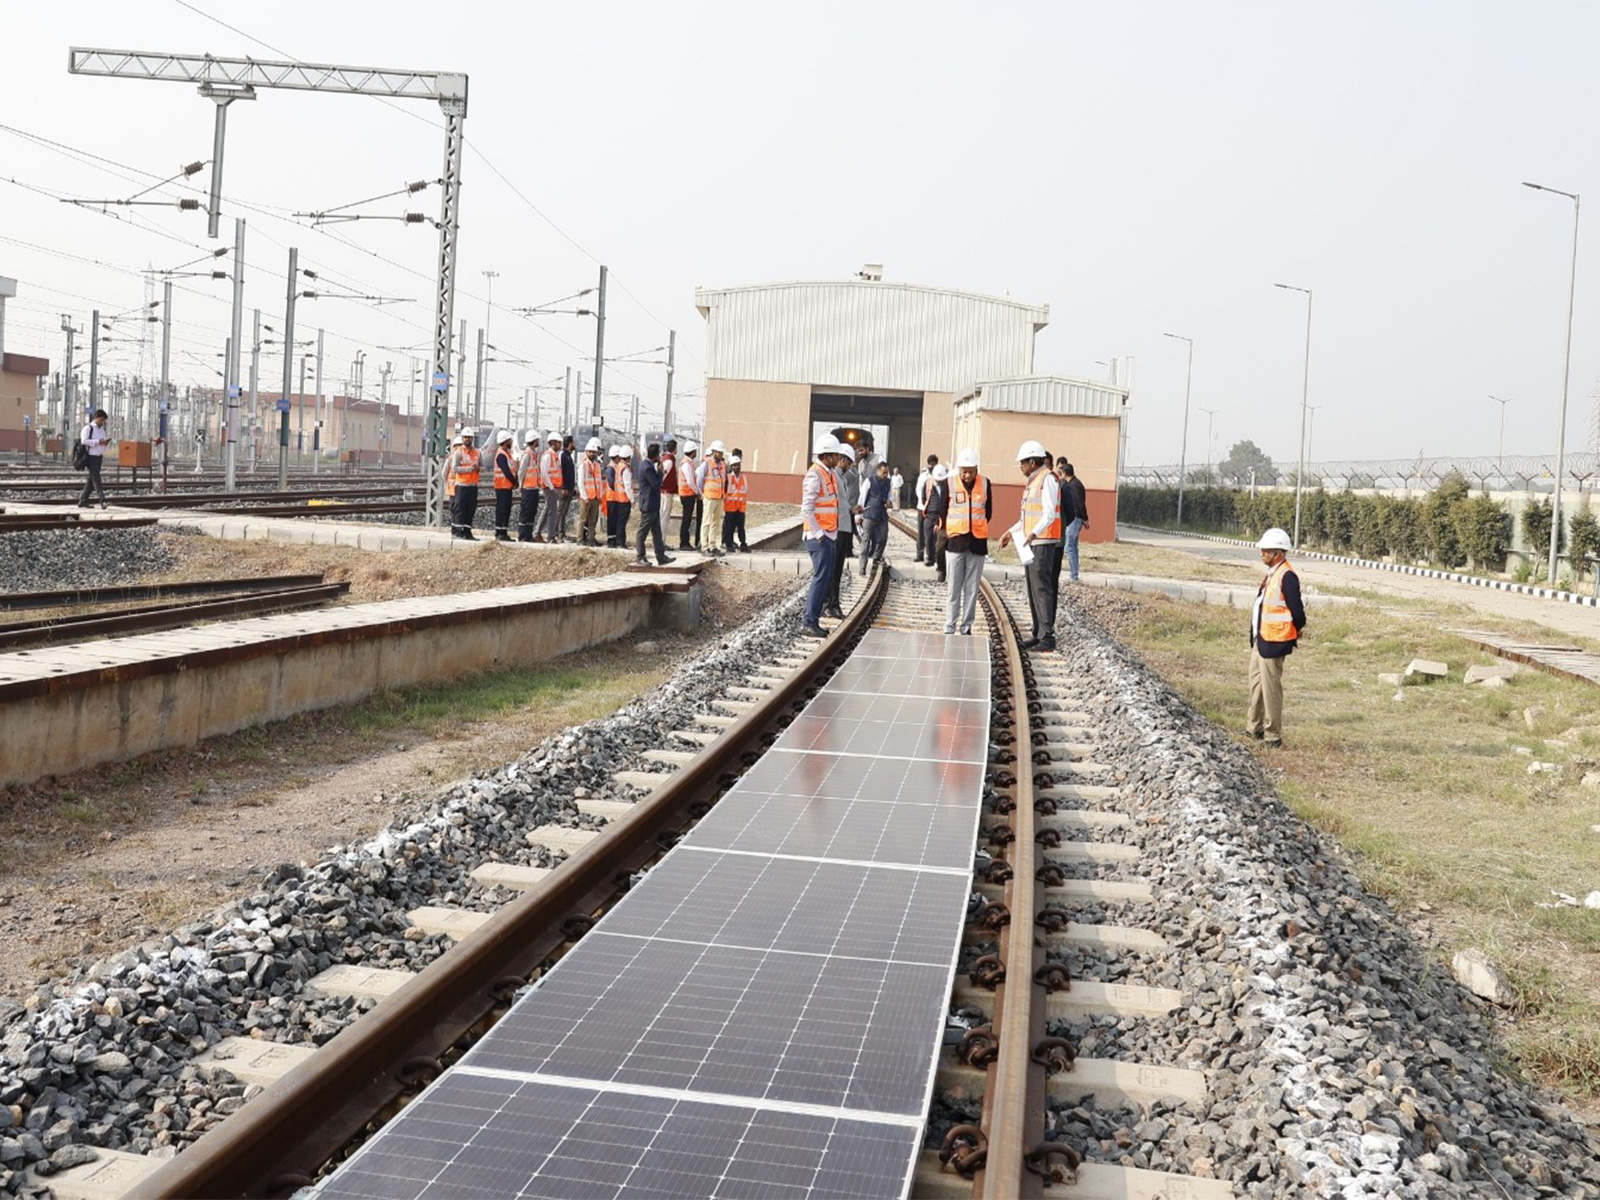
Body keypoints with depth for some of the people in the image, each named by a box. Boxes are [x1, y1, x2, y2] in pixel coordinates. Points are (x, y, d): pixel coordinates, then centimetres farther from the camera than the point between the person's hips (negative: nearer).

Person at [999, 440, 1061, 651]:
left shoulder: (1047, 479, -12)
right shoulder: (1033, 482, 19)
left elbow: (1049, 514, -22)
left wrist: (1034, 533, -34)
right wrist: (1011, 532, 22)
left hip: (1044, 543, -10)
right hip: (1033, 543, 10)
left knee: (1042, 588, -12)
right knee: (1033, 588, 10)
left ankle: (1048, 637, -12)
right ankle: (1039, 633, 15)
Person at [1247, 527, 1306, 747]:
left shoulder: (1287, 576, -19)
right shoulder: (1272, 574, 11)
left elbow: (1296, 609, -19)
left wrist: (1299, 630, -3)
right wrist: (1255, 636, 16)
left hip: (1273, 643, -10)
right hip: (1260, 639, 10)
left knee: (1270, 688, -2)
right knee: (1256, 684, 20)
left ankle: (1273, 736, 7)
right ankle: (1254, 727, 32)